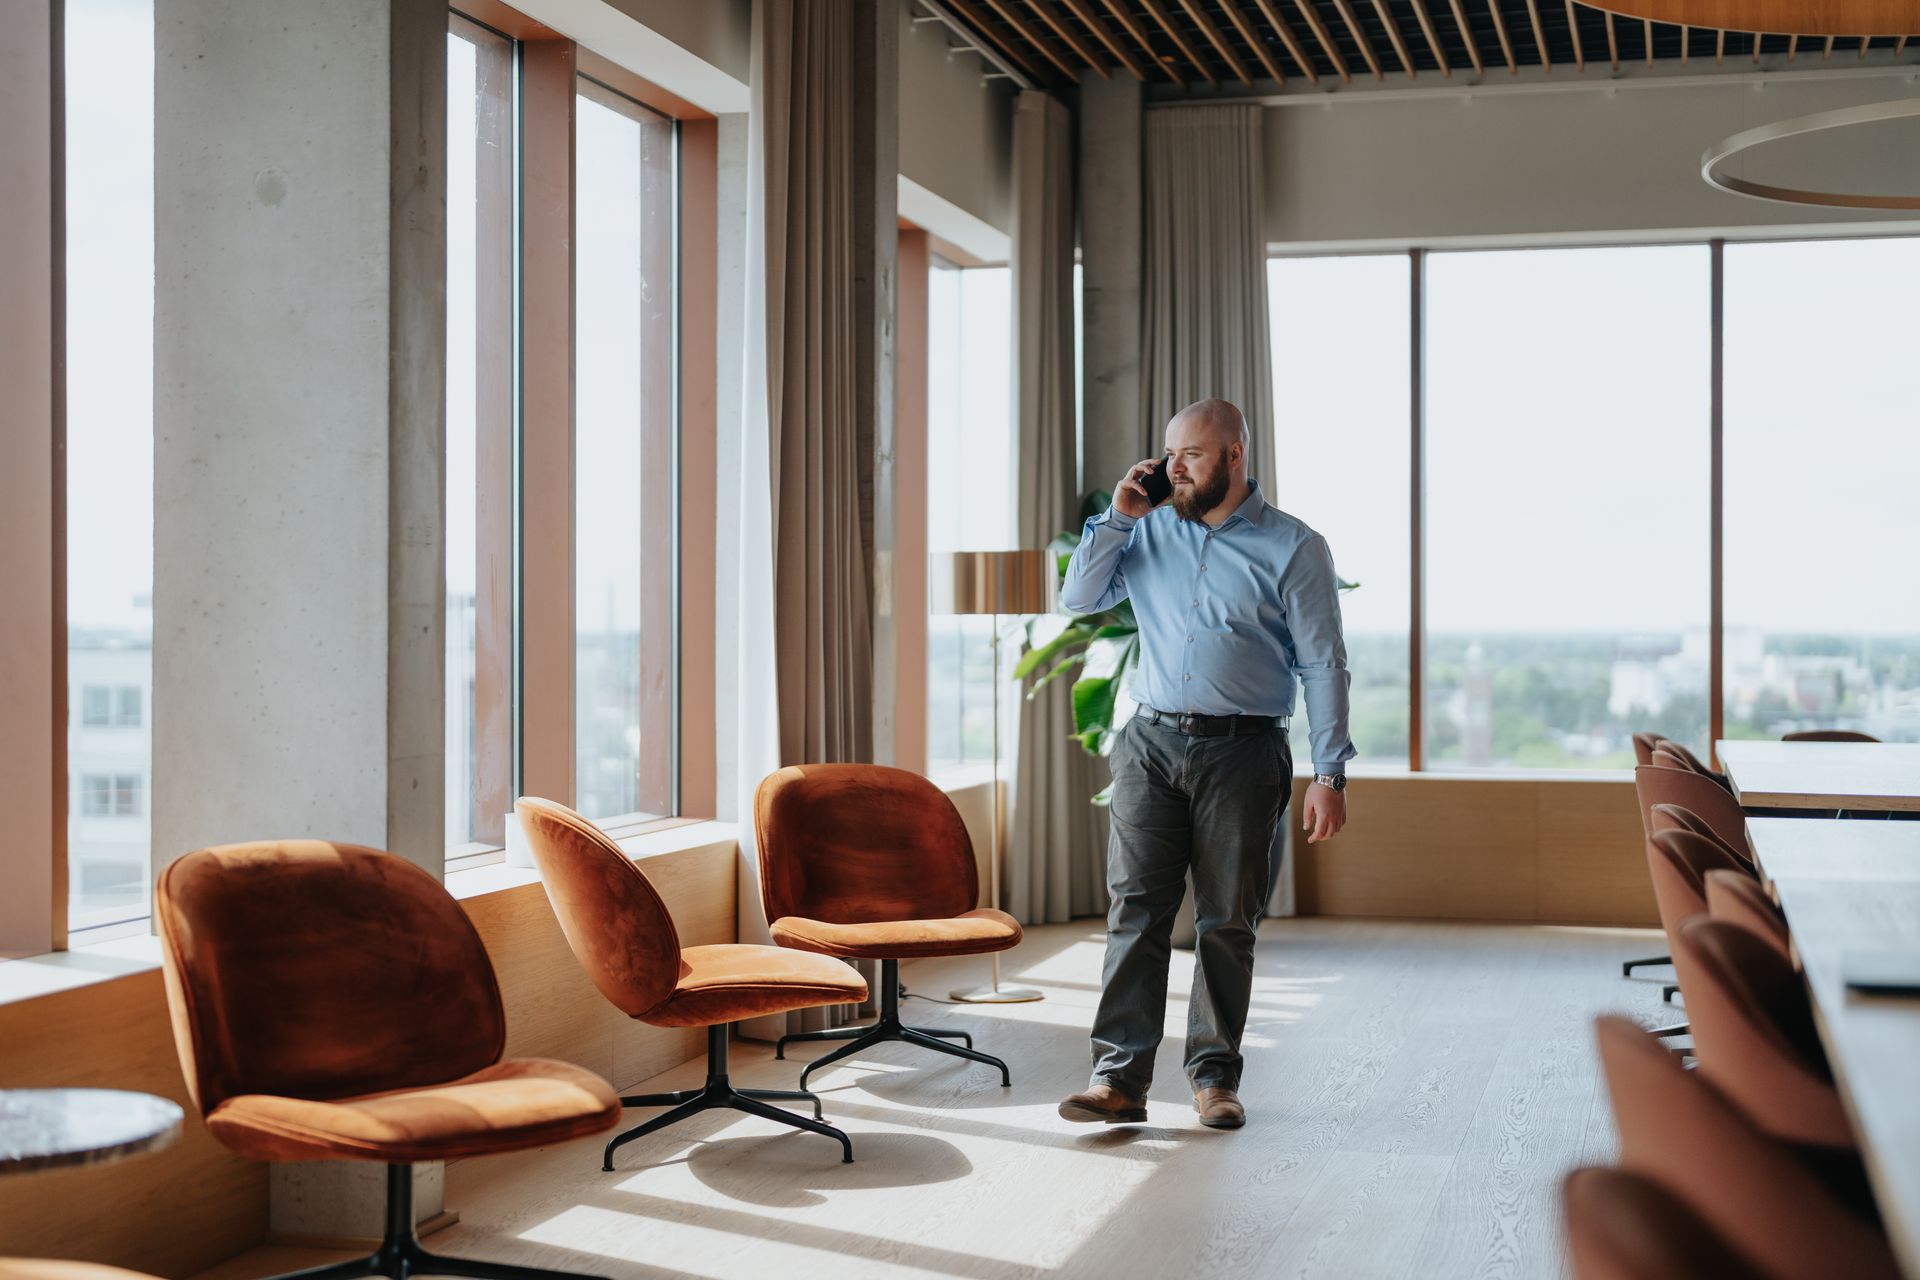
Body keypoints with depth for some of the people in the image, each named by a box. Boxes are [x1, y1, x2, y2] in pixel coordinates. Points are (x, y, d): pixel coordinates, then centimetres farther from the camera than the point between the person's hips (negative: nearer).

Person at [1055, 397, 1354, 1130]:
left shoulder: (1292, 548, -1)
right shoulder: (1149, 533, 11)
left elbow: (1323, 667, -2)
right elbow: (1079, 599, 8)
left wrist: (1330, 774, -8)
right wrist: (1117, 516, 0)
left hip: (1242, 753, -2)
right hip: (1152, 743, 3)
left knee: (1227, 922, 4)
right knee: (1135, 908, -4)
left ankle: (1214, 1076, 15)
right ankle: (1119, 1077, -5)